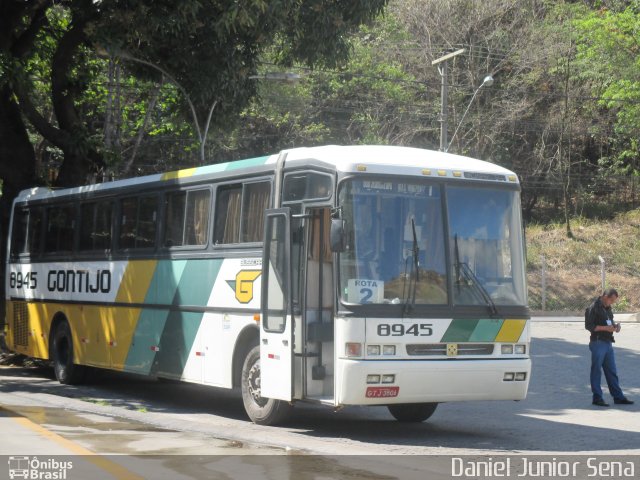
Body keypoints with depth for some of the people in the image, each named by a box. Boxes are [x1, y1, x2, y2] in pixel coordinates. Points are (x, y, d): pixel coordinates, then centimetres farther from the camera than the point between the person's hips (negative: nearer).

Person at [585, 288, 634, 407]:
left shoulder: (607, 308, 15)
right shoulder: (594, 308, -11)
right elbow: (588, 325, -15)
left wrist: (615, 325, 4)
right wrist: (606, 328, -19)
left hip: (608, 343, 9)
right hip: (598, 343, -9)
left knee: (612, 371, 11)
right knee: (596, 371, -1)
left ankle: (618, 397, 15)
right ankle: (597, 398, 4)